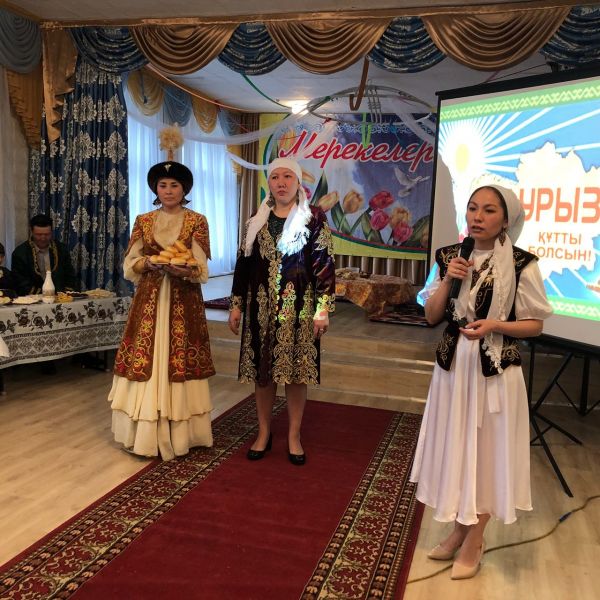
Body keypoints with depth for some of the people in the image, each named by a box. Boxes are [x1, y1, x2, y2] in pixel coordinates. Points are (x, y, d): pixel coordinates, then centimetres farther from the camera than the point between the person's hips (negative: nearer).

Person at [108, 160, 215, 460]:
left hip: (183, 303, -2)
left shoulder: (197, 221, 2)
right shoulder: (143, 221, 10)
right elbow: (129, 266, 6)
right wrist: (149, 262, -14)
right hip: (149, 300, 2)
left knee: (179, 365, -1)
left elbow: (202, 270, -5)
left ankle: (179, 435, 10)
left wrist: (185, 269, -26)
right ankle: (145, 434, 13)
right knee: (145, 363, 1)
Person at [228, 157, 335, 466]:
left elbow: (324, 264, -4)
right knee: (262, 370, 8)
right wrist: (236, 304, 8)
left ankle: (294, 436, 17)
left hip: (298, 307, -3)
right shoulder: (257, 220, 10)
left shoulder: (314, 217, 0)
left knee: (295, 371, 3)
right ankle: (264, 432, 23)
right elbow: (243, 263, 11)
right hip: (261, 306, 3)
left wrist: (323, 308, -11)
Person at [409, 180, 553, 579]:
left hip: (495, 372, -4)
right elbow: (431, 316, 2)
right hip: (453, 366, 5)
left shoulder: (522, 265, -12)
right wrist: (448, 280, -13)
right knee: (456, 450, 15)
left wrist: (495, 325, -22)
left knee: (486, 453, 8)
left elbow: (535, 325, -6)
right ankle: (459, 532, 35)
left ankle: (474, 542, 28)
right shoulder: (449, 257, 1)